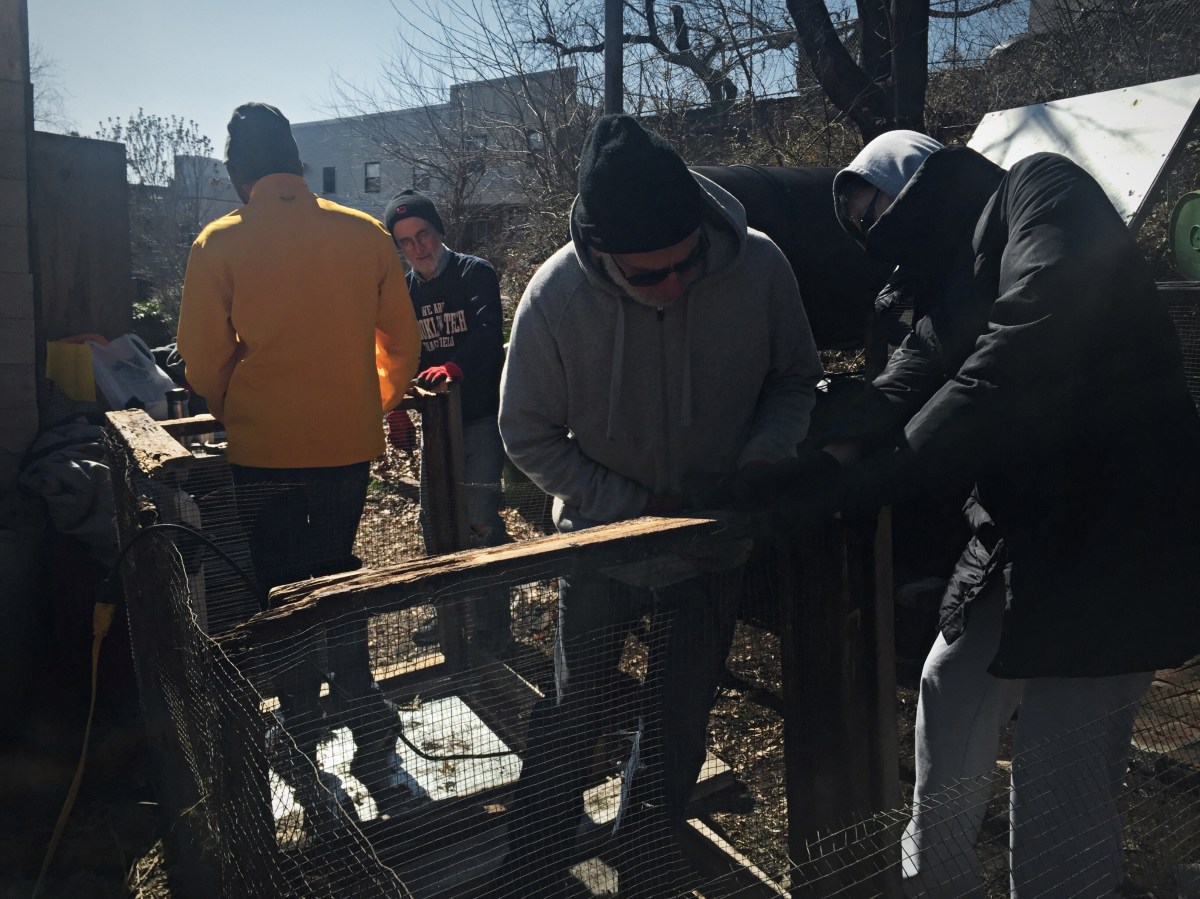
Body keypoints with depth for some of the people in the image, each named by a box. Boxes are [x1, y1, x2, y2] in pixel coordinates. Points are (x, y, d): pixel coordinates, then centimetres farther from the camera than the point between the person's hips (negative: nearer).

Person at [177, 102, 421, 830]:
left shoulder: (220, 243, -7)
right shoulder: (365, 233, -1)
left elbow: (204, 364, -6)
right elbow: (402, 343, 3)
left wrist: (233, 417, 14)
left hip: (265, 451, -2)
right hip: (350, 444, 2)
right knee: (337, 578, 21)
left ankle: (310, 770, 20)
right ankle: (369, 733, 22)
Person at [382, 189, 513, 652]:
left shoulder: (476, 273, -8)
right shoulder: (404, 290, 10)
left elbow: (487, 332, -25)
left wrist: (451, 367, -44)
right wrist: (396, 406, -6)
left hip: (482, 415, -6)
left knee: (481, 521, -10)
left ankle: (492, 627, 3)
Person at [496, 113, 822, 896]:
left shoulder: (759, 266, -21)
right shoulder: (556, 295, -24)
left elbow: (795, 381, -4)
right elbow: (529, 433, -12)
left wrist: (758, 465, -22)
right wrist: (631, 506, -20)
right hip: (602, 538, -1)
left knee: (678, 728, 15)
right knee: (570, 720, 11)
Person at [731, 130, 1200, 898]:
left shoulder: (1041, 193, -7)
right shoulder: (948, 276, 17)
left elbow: (1023, 353, -25)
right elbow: (907, 386, 0)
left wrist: (865, 481, -24)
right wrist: (825, 466, -18)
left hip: (1112, 530, -8)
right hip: (1017, 533, 9)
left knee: (1061, 783, -4)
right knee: (951, 705, 17)